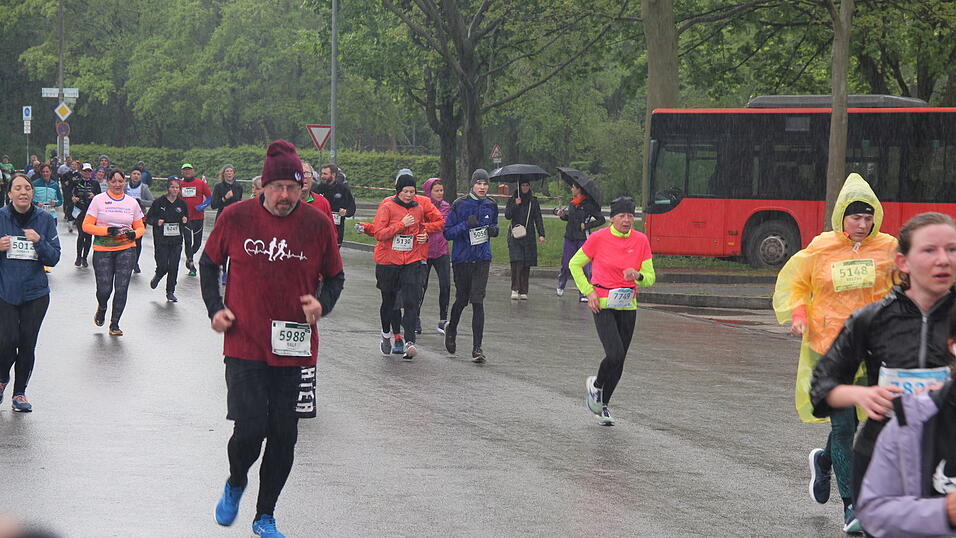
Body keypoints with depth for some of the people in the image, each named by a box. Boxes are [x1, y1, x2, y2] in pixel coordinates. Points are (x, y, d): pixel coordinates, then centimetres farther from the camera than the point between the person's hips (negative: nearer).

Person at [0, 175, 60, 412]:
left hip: (35, 294, 2)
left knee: (27, 345, 3)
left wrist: (40, 242, -16)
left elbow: (54, 258, 1)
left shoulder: (45, 220, 2)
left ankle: (20, 393, 20)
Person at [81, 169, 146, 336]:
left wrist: (134, 234, -8)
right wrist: (107, 231, -16)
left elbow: (141, 227, 16)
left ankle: (114, 324, 9)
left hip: (126, 249, 2)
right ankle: (102, 308, 32)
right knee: (104, 289, -4)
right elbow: (87, 226, -3)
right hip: (102, 250, -2)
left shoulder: (132, 202, 9)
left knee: (122, 289, -4)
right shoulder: (99, 200, 0)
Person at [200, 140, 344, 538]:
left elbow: (335, 276, 11)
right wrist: (215, 308, -1)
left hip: (296, 350, 2)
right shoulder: (236, 217, -4)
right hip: (245, 345, -2)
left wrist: (322, 303, -9)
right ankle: (235, 483, 25)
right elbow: (209, 263, 11)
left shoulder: (318, 224, -2)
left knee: (284, 436, 5)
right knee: (249, 430, -10)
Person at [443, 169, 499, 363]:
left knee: (477, 300, -9)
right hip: (462, 258, -1)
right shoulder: (459, 205, -6)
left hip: (482, 259, 1)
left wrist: (494, 230, -2)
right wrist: (466, 225, -20)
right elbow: (447, 232, -5)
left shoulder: (491, 205, 5)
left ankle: (477, 347, -9)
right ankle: (451, 329, 43)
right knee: (462, 299, 10)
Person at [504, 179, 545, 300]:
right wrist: (515, 205, -15)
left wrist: (541, 234, -2)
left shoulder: (533, 201, 10)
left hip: (529, 236, 2)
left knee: (527, 264, 1)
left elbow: (538, 218, 8)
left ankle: (523, 291, 6)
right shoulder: (512, 200, 6)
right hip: (515, 235, -2)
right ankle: (514, 289, -15)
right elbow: (507, 215, -3)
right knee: (516, 261, -16)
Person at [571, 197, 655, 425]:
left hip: (628, 306, 4)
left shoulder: (641, 240, 0)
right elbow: (575, 264, 4)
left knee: (619, 362, 7)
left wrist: (638, 276, -20)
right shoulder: (599, 238, -8)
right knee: (615, 354, -20)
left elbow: (650, 278, 3)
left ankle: (603, 404, 28)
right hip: (603, 304, -4)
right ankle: (595, 385, 11)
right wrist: (588, 291, -6)